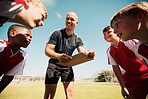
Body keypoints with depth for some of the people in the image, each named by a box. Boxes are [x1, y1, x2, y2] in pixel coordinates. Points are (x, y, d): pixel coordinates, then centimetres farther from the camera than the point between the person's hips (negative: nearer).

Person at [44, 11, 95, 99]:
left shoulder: (77, 39, 4)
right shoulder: (57, 33, -8)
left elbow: (82, 53, -8)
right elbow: (47, 50, -15)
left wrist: (88, 54, -34)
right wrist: (58, 56, -38)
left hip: (67, 66, 3)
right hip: (54, 65, -3)